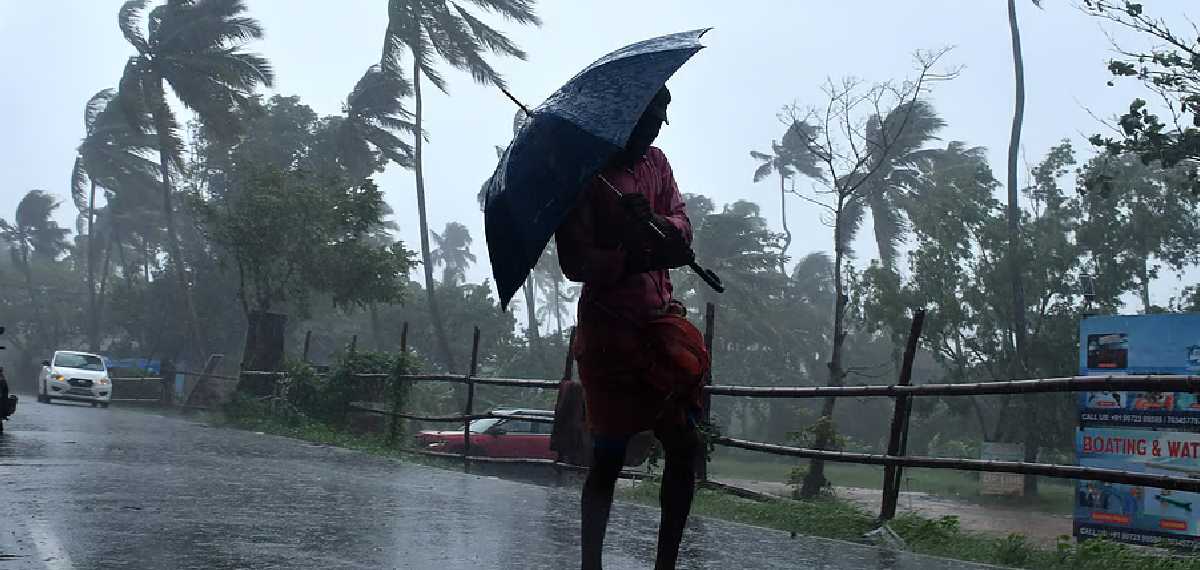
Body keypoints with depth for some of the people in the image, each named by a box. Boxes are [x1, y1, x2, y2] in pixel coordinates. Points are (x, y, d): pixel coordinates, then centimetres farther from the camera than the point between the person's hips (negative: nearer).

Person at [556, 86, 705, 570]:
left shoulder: (656, 163, 12)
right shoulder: (587, 177, -8)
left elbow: (682, 224, 7)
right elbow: (574, 262, -14)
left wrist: (657, 224, -16)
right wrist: (640, 259, -28)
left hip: (660, 317, 6)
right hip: (609, 326, -5)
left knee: (684, 445, -1)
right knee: (609, 457, -2)